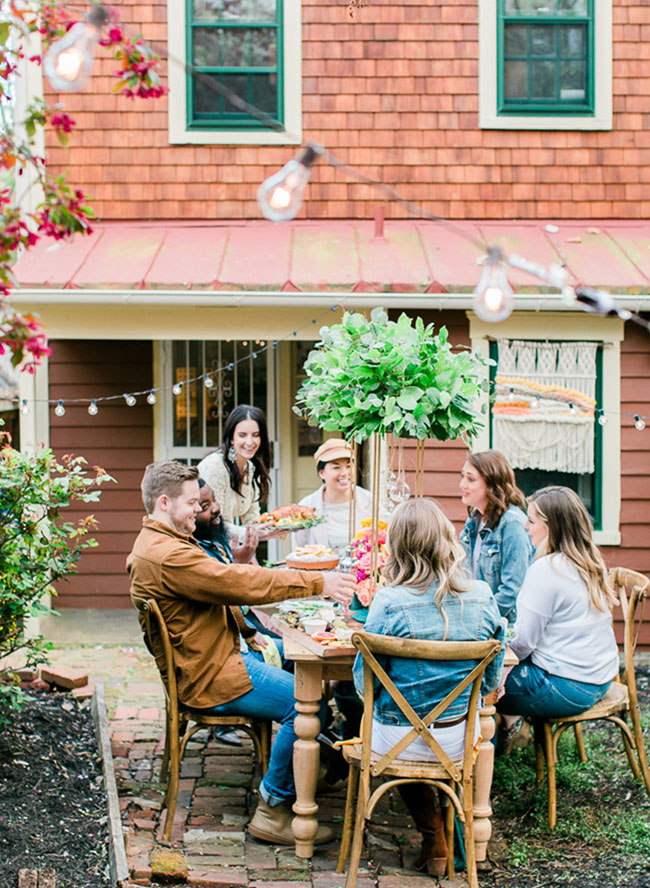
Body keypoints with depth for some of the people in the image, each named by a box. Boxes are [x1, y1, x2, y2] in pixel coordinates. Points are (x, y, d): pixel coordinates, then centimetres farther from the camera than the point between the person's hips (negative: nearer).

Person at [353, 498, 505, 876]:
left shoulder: (389, 602, -19)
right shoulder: (483, 598, -9)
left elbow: (365, 684, -10)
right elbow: (491, 682, 3)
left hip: (397, 741, -3)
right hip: (459, 740, 3)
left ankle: (435, 839, 31)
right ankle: (452, 838, 38)